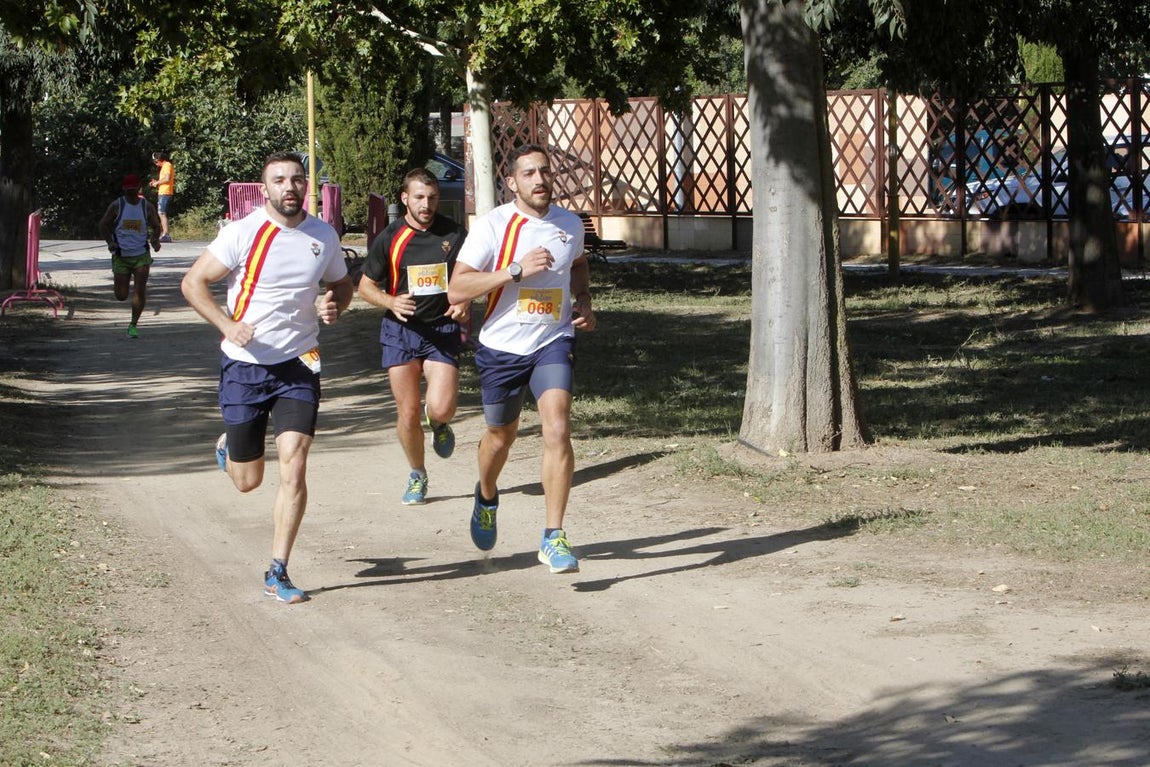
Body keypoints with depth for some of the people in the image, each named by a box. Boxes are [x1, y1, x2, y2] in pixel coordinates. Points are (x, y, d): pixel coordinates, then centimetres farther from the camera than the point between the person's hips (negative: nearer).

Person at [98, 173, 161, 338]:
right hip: (121, 255, -1)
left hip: (141, 255, 1)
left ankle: (133, 326, 1)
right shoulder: (117, 206, -2)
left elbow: (156, 227, 13)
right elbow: (103, 225, 3)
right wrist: (110, 242, -14)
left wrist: (155, 239, -9)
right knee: (121, 296, 1)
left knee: (140, 291, -11)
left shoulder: (147, 207, 2)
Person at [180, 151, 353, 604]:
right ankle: (228, 447, 45)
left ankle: (278, 572, -3)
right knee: (247, 481, 6)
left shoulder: (323, 236, 2)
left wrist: (333, 306, -4)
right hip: (245, 365, -2)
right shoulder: (243, 234, -10)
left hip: (298, 365, 2)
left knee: (294, 466, -13)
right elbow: (193, 283, -6)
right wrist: (227, 325, -20)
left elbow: (343, 285, 19)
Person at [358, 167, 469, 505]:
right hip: (401, 331, 0)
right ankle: (417, 475, 24)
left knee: (442, 409, -17)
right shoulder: (390, 238, -2)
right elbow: (366, 285, 6)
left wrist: (465, 303, -8)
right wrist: (391, 302, -14)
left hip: (442, 330, 0)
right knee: (408, 414, 0)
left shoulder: (455, 234, 0)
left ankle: (438, 423, 22)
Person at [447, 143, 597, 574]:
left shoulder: (570, 224, 2)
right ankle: (487, 497, 52)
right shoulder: (492, 227, -12)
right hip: (502, 347, -1)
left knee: (557, 430, -19)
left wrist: (583, 302, 6)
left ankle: (553, 539, -15)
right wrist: (517, 269, -25)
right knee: (501, 436, 17)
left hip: (553, 344, 1)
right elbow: (456, 291, -18)